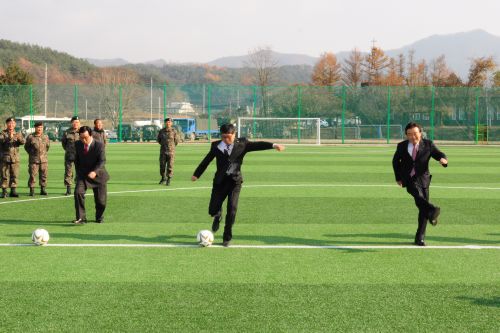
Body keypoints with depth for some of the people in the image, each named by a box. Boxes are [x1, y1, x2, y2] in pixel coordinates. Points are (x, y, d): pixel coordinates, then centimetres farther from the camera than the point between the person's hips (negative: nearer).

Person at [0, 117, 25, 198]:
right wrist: (9, 137, -35)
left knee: (14, 175, 3)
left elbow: (23, 142, -6)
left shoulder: (18, 134, 11)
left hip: (15, 158, 3)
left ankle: (13, 190, 10)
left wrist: (19, 138, -29)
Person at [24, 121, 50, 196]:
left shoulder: (45, 137, 8)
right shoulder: (30, 137, -1)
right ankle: (31, 190, 1)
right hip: (33, 160, -3)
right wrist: (31, 153, 4)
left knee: (44, 175, 4)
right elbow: (26, 147, 9)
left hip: (44, 159, 3)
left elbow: (48, 145, 22)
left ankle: (43, 189, 12)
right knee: (32, 175, -5)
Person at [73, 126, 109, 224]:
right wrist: (78, 173, 8)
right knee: (78, 192, -22)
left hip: (97, 174, -2)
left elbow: (102, 160, -23)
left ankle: (99, 217, 31)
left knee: (100, 199, 3)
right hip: (83, 174, 2)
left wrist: (95, 172, -38)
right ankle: (81, 218, -19)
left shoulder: (99, 145, -16)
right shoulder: (78, 144, -3)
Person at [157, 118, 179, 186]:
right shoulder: (161, 131, 2)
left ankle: (168, 180, 5)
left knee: (170, 166, -4)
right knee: (162, 165, 4)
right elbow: (158, 140, 16)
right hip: (163, 151, 2)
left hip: (171, 151, -2)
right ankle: (163, 178, 22)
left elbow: (177, 141, 6)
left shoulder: (174, 131, -4)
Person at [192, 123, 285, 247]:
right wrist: (196, 174, 18)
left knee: (232, 209, -10)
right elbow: (206, 160, 12)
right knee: (212, 210, -3)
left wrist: (273, 145, -21)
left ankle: (227, 237, 5)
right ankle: (218, 216, 36)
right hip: (220, 181, 1)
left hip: (235, 181, -1)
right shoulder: (216, 146, 2)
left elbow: (257, 145, -7)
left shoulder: (242, 144, 0)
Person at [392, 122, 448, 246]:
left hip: (423, 179, 1)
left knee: (423, 208, -1)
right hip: (408, 179, -1)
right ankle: (432, 211, -58)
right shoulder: (402, 146, 3)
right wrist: (398, 177, 15)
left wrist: (443, 159, -26)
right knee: (418, 194, -34)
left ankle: (420, 237, 8)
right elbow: (396, 161, 18)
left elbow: (440, 155, -2)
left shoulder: (428, 144, 2)